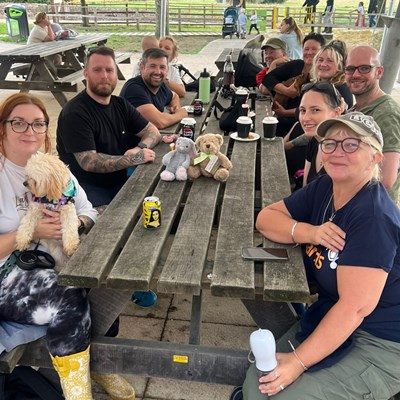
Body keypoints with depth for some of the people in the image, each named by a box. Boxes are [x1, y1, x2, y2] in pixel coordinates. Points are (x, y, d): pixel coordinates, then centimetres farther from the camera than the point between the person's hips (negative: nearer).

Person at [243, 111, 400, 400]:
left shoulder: (373, 217, -26)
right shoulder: (324, 188, -2)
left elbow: (355, 307, -27)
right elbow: (266, 218, 0)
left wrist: (298, 361, -23)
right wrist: (309, 232, -19)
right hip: (331, 319, 6)